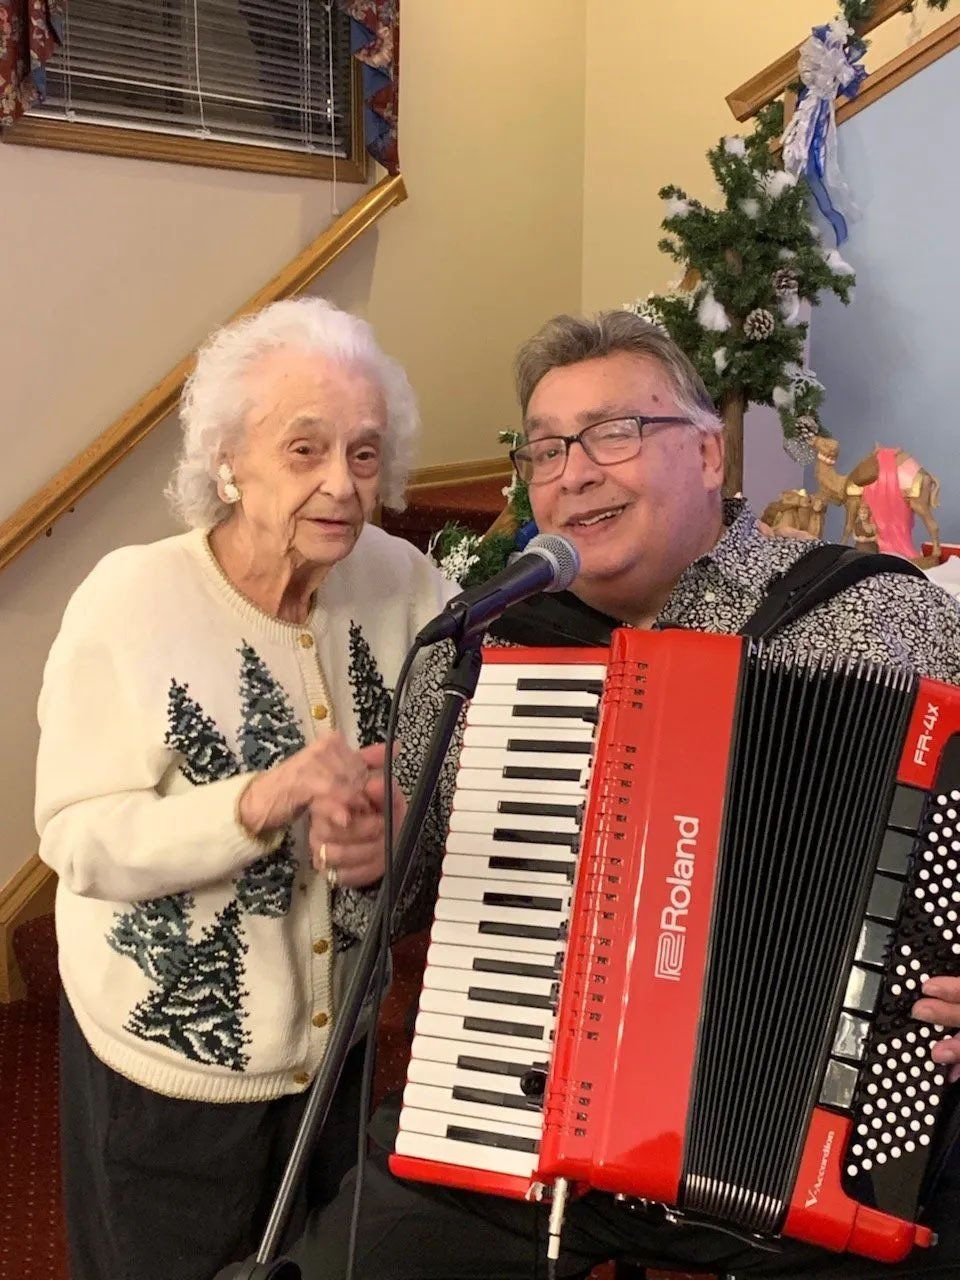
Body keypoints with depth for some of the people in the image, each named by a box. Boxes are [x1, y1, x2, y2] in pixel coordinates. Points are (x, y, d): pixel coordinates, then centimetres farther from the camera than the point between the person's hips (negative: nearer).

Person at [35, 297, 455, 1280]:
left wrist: (399, 834, -26)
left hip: (339, 1043, 4)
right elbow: (77, 843, -20)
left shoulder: (402, 582, -11)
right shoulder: (131, 601, -19)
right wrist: (256, 805, -34)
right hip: (164, 1070, -3)